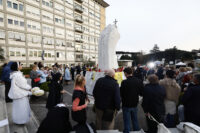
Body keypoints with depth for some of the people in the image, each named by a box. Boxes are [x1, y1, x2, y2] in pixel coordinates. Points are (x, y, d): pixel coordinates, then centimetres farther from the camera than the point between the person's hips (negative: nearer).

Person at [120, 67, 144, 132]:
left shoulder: (124, 82, -22)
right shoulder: (139, 81, -8)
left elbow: (121, 94, -17)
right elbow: (141, 93, -1)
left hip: (126, 105, -4)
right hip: (135, 104, 5)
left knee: (127, 121, 10)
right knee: (135, 120, 24)